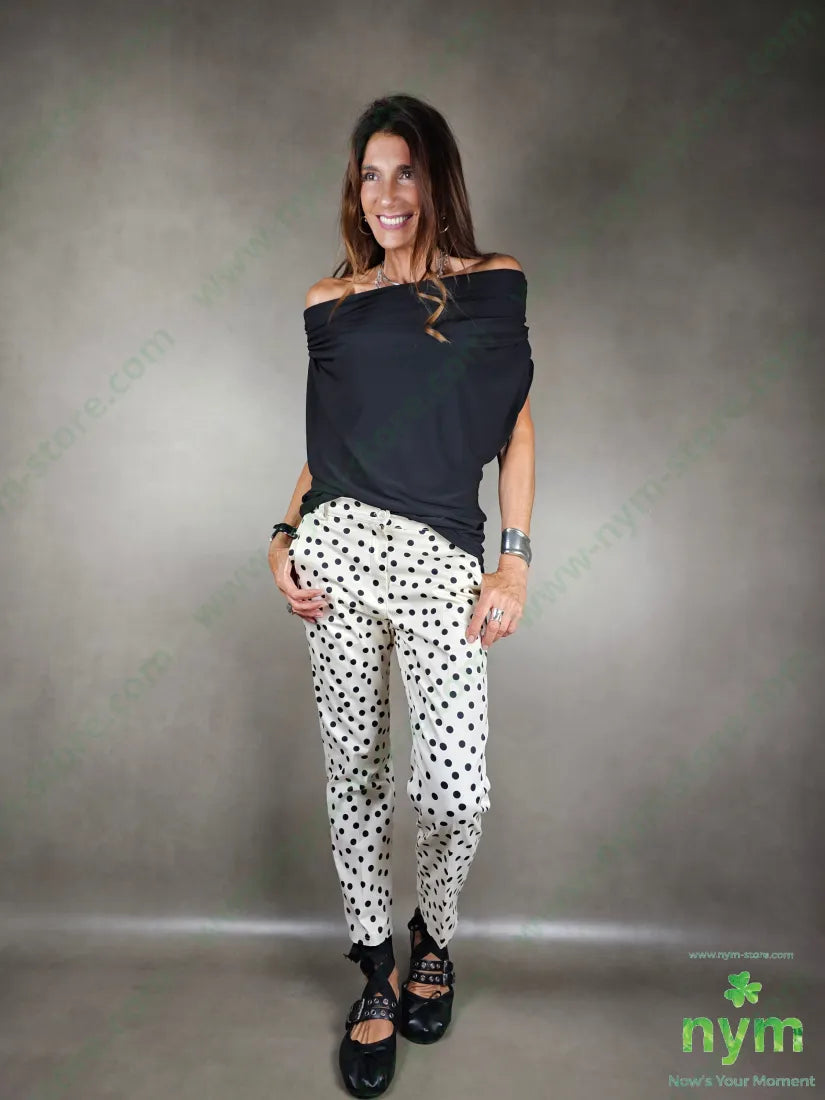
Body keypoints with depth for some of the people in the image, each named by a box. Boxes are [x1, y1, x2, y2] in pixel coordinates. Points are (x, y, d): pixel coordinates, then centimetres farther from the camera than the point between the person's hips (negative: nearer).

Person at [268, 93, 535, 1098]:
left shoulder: (492, 288, 8)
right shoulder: (329, 303, 13)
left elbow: (517, 427, 6)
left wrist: (515, 560, -3)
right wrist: (286, 537, 3)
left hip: (442, 560, -2)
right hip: (337, 547, 2)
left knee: (457, 788, -10)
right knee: (354, 772, 6)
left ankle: (434, 939, 23)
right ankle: (377, 970, 28)